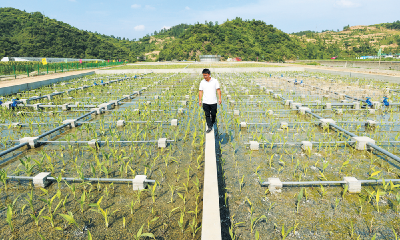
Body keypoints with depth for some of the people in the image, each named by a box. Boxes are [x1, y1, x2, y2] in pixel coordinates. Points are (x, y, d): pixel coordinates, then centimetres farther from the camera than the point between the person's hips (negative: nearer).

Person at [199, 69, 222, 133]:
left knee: (213, 114, 11)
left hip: (213, 102, -1)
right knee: (207, 115, 0)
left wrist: (219, 98, -8)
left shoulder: (215, 81, -2)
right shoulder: (202, 82, 2)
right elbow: (200, 91, 4)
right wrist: (200, 100, 0)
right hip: (205, 102, 1)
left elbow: (218, 90, -1)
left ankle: (213, 123, 37)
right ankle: (209, 127, 5)